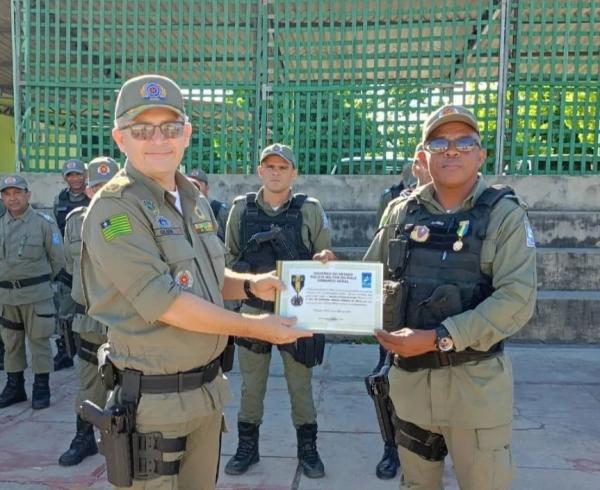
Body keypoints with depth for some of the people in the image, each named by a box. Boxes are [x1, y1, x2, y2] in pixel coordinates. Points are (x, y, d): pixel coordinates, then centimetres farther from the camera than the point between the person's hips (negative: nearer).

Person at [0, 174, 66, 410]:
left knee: (39, 341, 3)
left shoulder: (44, 222, -6)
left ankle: (41, 386, 15)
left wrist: (41, 280, 7)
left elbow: (58, 259, -1)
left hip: (36, 294, -5)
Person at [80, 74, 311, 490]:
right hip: (153, 398, -7)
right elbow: (164, 302, -23)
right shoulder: (114, 208, -17)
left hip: (209, 388, 7)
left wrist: (250, 285, -4)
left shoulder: (196, 201, 7)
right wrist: (254, 327, -17)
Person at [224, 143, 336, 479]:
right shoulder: (241, 209, 2)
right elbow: (230, 257, 10)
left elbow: (326, 256, 1)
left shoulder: (311, 210, -3)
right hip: (253, 310, 2)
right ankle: (247, 447, 31)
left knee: (301, 385, 11)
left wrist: (324, 261, -21)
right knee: (251, 385, 14)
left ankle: (308, 448, 30)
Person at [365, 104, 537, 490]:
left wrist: (438, 338, -24)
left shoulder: (505, 214, -7)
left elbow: (518, 299, -18)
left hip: (476, 381, -3)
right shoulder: (401, 213, 3)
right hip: (410, 376, 4)